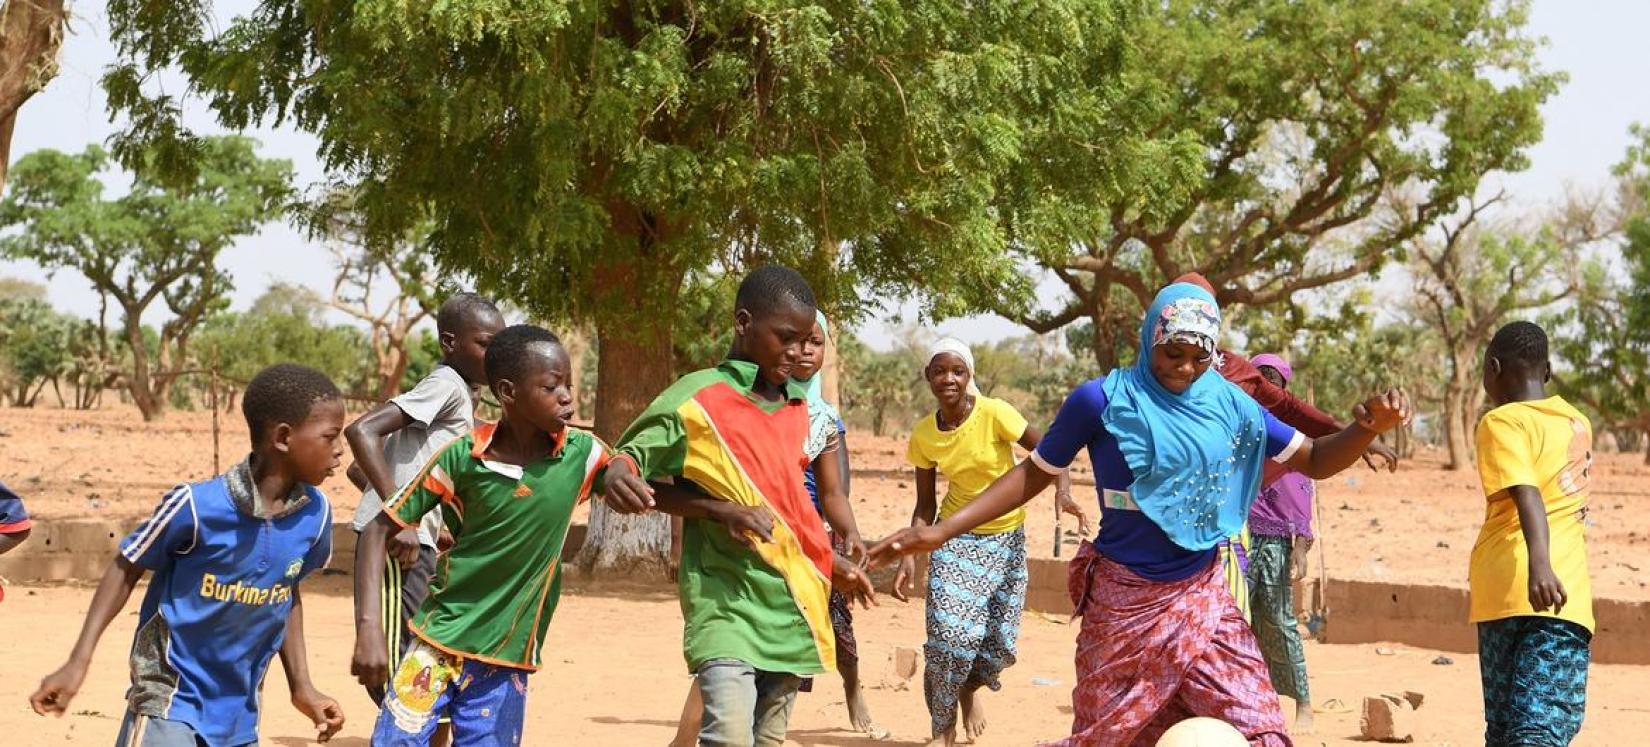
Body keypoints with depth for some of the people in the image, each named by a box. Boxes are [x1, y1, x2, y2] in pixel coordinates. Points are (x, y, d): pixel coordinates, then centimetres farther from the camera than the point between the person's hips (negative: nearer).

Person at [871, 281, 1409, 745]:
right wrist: (943, 531, -6)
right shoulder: (1103, 400, -9)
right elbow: (1036, 473, 0)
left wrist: (1370, 427, -13)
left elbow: (1315, 460, 8)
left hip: (1203, 599, 3)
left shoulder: (1230, 406, 1)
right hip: (1124, 602, -3)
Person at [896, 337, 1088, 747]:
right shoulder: (923, 436, -6)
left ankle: (970, 687, 36)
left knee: (1001, 643, 1)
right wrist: (909, 555, -7)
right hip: (956, 540, 1)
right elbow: (925, 505, 3)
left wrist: (1063, 493, -32)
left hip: (1007, 538, 0)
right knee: (951, 634, -16)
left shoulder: (995, 414, -16)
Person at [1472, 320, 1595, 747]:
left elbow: (1527, 494, -16)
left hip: (1509, 592, -3)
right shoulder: (1578, 424, 18)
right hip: (1568, 593, 3)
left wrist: (1538, 563, -28)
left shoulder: (1503, 422, 1)